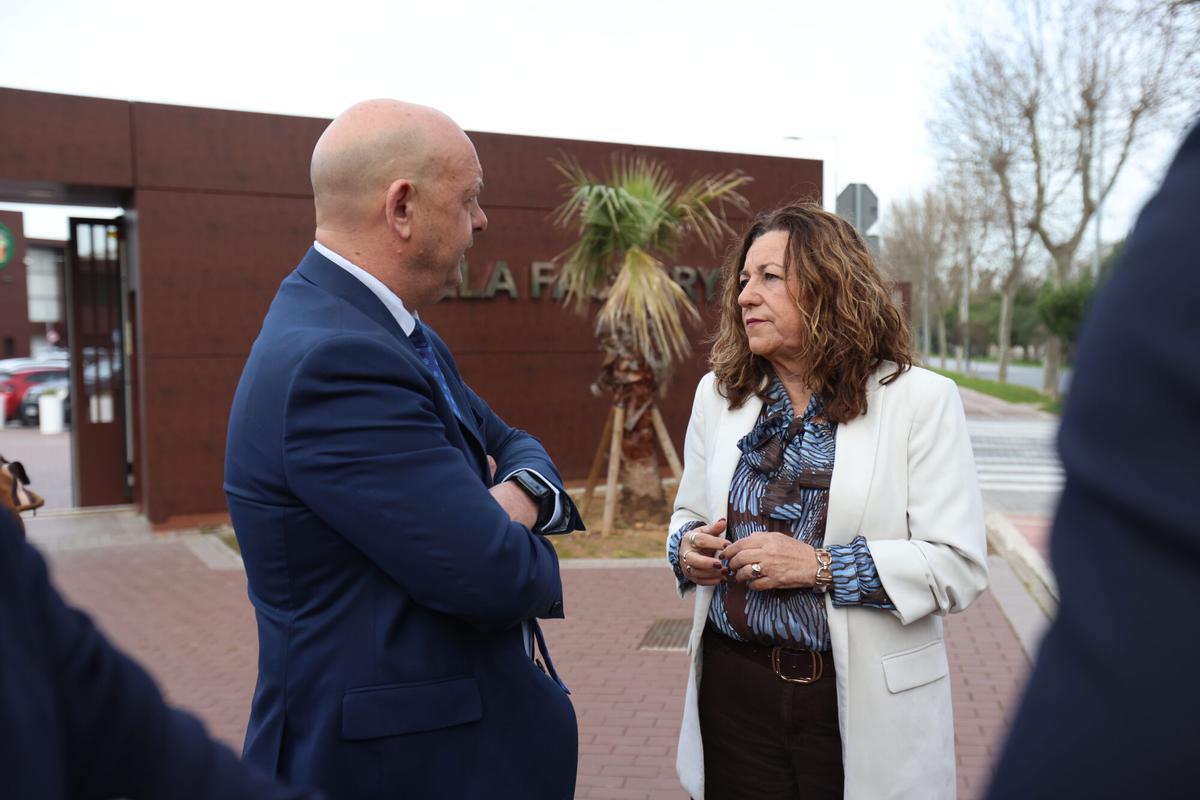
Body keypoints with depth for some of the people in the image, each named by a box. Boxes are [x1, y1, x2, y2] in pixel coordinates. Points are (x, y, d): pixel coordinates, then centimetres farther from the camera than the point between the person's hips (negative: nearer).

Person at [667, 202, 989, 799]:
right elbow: (689, 513, 16)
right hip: (733, 690, 3)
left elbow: (960, 567, -13)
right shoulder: (717, 393, 5)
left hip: (865, 708, -3)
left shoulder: (920, 400, -8)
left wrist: (820, 567, -21)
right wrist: (688, 548, -7)